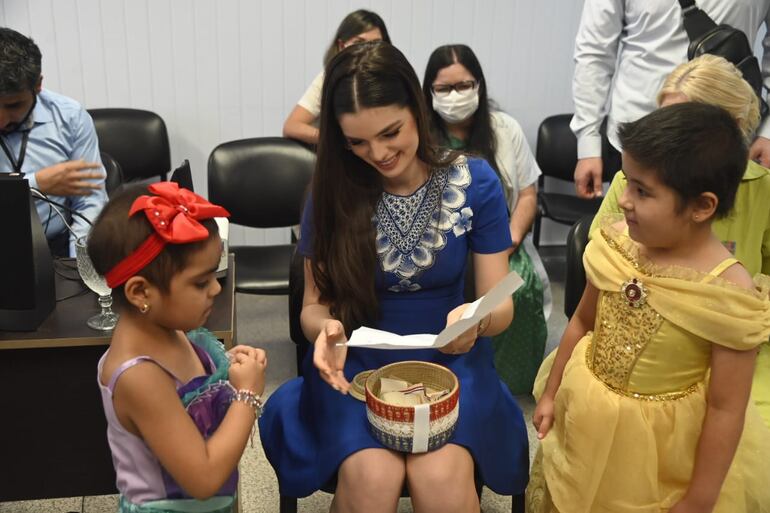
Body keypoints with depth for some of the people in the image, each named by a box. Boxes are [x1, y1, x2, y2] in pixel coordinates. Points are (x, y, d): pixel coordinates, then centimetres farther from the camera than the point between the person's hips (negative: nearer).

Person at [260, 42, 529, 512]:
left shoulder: (475, 182, -6)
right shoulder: (334, 192, -5)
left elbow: (501, 305, -4)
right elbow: (315, 304, 1)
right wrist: (327, 329, -24)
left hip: (449, 361, 0)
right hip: (358, 364, 1)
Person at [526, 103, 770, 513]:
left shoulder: (729, 292, -25)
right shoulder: (617, 241, -11)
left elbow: (726, 409, -18)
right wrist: (552, 393, 12)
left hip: (661, 452, -4)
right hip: (584, 422, 5)